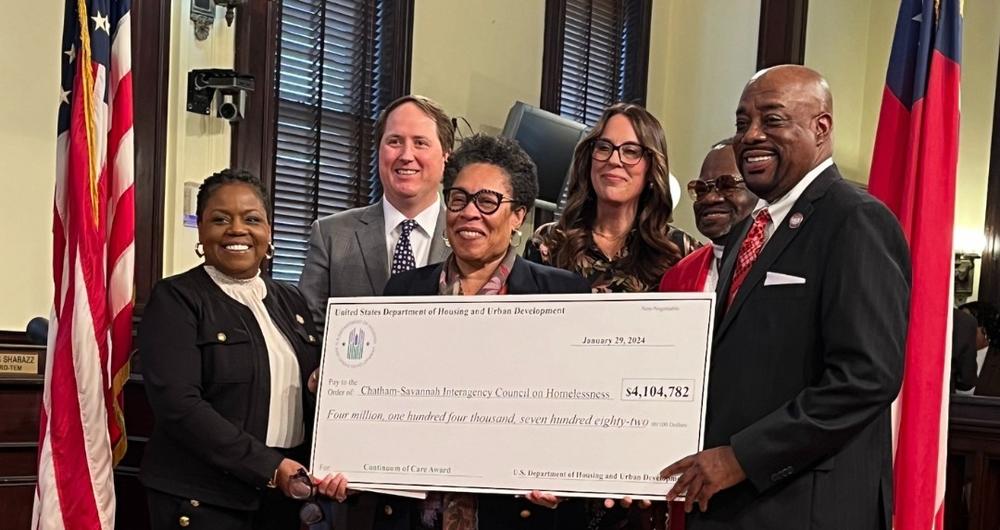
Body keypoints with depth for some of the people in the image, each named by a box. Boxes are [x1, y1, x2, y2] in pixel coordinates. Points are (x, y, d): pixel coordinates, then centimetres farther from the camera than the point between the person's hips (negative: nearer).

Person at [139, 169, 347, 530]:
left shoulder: (291, 302, 12)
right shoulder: (175, 299, -6)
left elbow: (314, 396, 10)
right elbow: (178, 405, -16)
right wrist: (269, 467, -19)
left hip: (285, 494, 5)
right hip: (202, 499, -5)